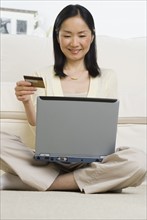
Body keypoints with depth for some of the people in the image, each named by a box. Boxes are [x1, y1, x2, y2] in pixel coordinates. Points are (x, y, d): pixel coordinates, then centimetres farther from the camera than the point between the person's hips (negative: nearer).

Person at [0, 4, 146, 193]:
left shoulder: (107, 77, 11)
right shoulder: (44, 76, 10)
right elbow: (37, 124, 2)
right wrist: (27, 102, -19)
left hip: (91, 161, 1)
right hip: (50, 159, 0)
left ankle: (43, 182, -21)